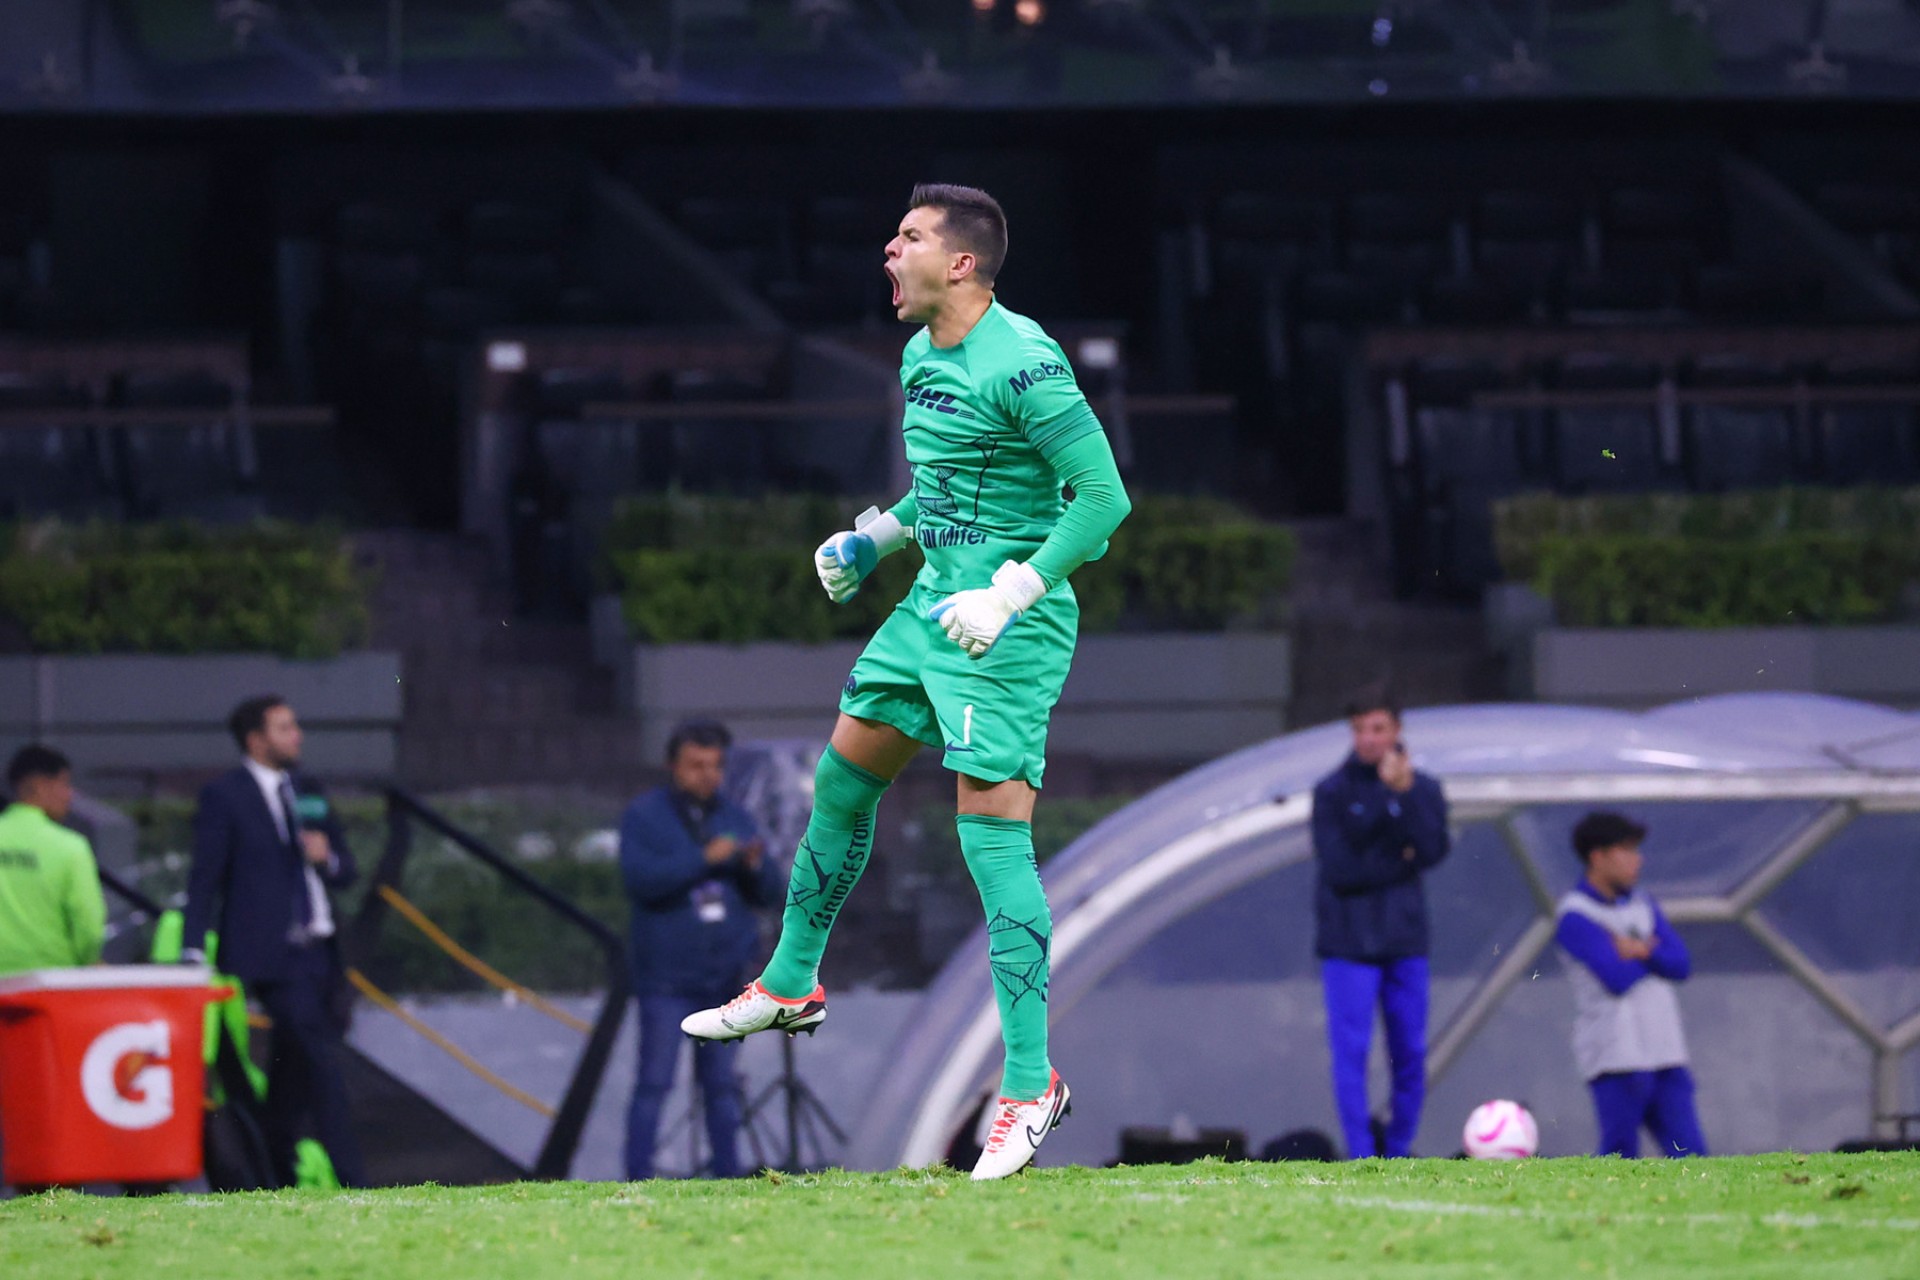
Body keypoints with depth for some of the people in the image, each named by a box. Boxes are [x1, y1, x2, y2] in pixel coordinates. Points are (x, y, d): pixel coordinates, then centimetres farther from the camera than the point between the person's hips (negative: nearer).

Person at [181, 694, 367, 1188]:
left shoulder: (308, 792, 17)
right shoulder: (224, 796, -3)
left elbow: (345, 870, 21)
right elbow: (204, 881, -7)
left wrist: (327, 859, -3)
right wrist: (193, 953, -14)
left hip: (319, 954, 7)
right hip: (272, 955, -7)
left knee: (293, 1072, 12)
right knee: (320, 1062, -14)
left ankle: (275, 1176, 23)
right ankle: (352, 1183, -16)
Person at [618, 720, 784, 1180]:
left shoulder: (735, 818, 12)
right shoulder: (644, 817, -1)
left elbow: (769, 894, 10)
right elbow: (640, 878, -18)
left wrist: (756, 866, -12)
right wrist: (704, 858, -22)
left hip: (724, 974, 4)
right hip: (667, 979, -4)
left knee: (722, 1082, 7)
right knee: (654, 1081, -8)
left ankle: (728, 1173, 11)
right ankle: (638, 1179, -8)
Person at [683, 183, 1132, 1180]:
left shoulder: (1022, 363, -19)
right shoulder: (921, 356, 10)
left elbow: (1104, 496, -20)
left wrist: (1012, 595, -24)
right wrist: (875, 537, 15)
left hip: (1007, 628, -9)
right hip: (932, 604, 9)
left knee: (993, 835, -12)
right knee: (842, 777, 18)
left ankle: (1029, 1082, -7)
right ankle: (791, 985, 38)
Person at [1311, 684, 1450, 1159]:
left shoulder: (1423, 789, 7)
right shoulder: (1332, 792, -1)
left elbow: (1433, 850, -11)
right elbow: (1339, 869, -10)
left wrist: (1405, 792, -20)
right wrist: (1400, 864, -7)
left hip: (1405, 941, 3)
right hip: (1348, 944, -3)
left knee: (1411, 1055, 3)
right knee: (1351, 1052, -8)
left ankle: (1400, 1151, 13)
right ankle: (1362, 1158, -7)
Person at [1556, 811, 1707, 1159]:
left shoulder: (1642, 904, 18)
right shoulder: (1576, 916, -5)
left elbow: (1681, 965, 8)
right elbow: (1618, 978, -16)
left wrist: (1641, 950, -9)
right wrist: (1654, 955, 3)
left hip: (1664, 1052, 7)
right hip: (1615, 1056, -7)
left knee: (1691, 1156, 1)